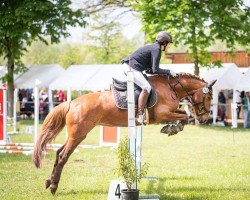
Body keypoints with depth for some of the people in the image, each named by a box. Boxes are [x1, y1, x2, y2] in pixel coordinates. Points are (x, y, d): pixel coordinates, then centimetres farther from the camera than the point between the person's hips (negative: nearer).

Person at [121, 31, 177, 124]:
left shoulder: (154, 47, 20)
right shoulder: (156, 49, -11)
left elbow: (148, 70, 21)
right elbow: (155, 70, -18)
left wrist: (166, 73, 14)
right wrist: (169, 72, -7)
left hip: (129, 67, 11)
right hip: (132, 67, -11)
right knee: (146, 87, -23)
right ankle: (140, 114, -26)